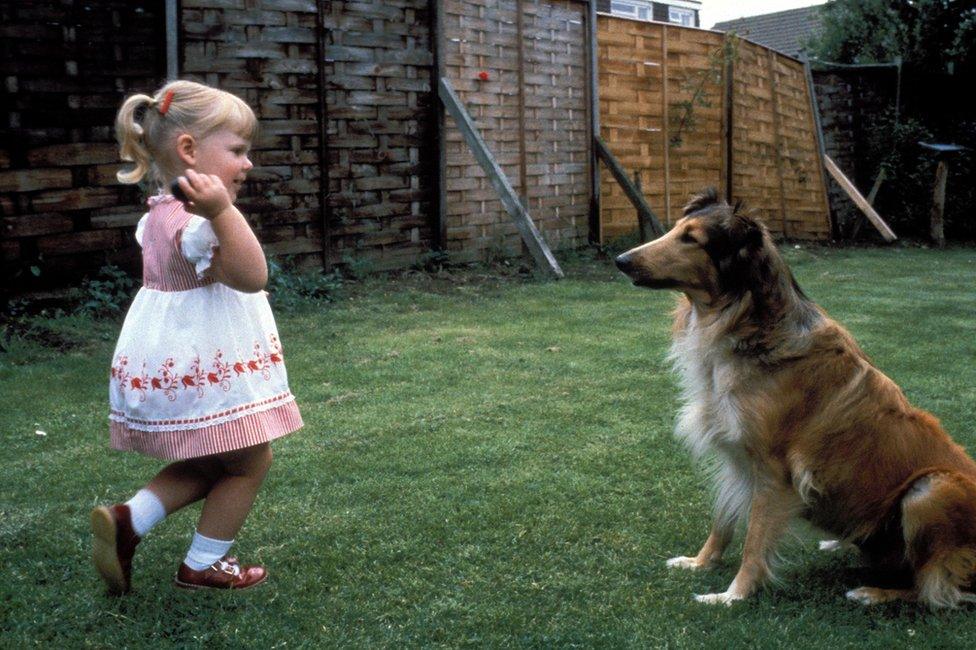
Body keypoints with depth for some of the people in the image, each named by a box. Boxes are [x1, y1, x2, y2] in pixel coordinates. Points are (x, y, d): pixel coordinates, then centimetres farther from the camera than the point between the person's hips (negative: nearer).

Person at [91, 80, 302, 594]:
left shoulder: (160, 215, 7)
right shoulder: (195, 223, -26)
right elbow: (252, 276, -34)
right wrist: (222, 211, -43)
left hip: (167, 369, 10)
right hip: (205, 371, -10)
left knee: (210, 465, 24)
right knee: (251, 463, 10)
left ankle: (127, 520, 10)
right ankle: (202, 565, 22)